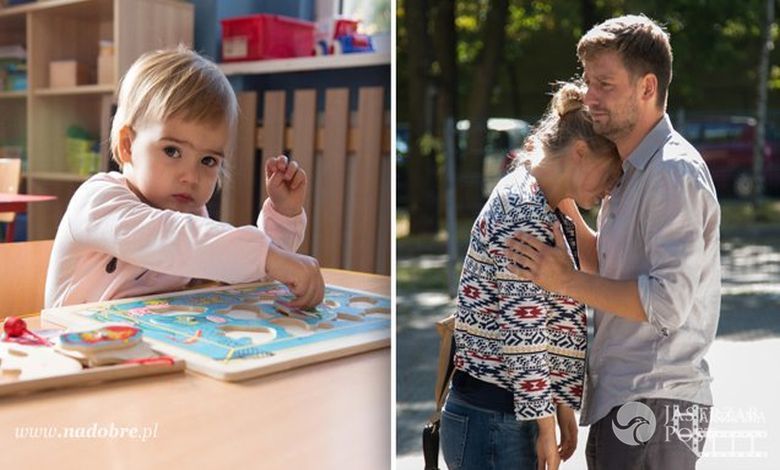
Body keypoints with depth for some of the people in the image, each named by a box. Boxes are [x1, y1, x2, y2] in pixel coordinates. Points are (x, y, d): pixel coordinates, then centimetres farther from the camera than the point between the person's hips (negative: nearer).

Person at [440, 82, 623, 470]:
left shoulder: (545, 208, 13)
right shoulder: (524, 210, -17)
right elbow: (522, 333, -20)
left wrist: (562, 404, 16)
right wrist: (545, 426, -14)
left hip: (510, 416, 9)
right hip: (493, 423, -9)